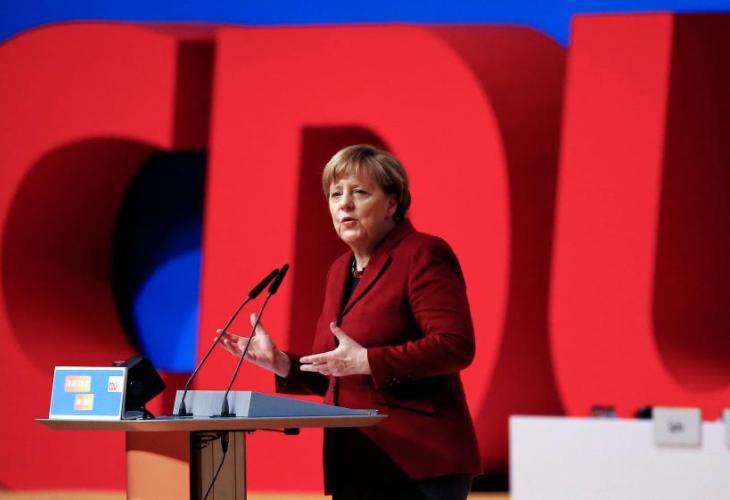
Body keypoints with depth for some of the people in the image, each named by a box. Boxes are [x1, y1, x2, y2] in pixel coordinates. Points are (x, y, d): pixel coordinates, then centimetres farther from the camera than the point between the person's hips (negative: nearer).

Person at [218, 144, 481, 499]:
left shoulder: (423, 255, -6)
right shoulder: (340, 271, 19)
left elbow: (455, 346, -18)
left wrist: (366, 361, -22)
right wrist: (280, 363, 8)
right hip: (355, 467, 8)